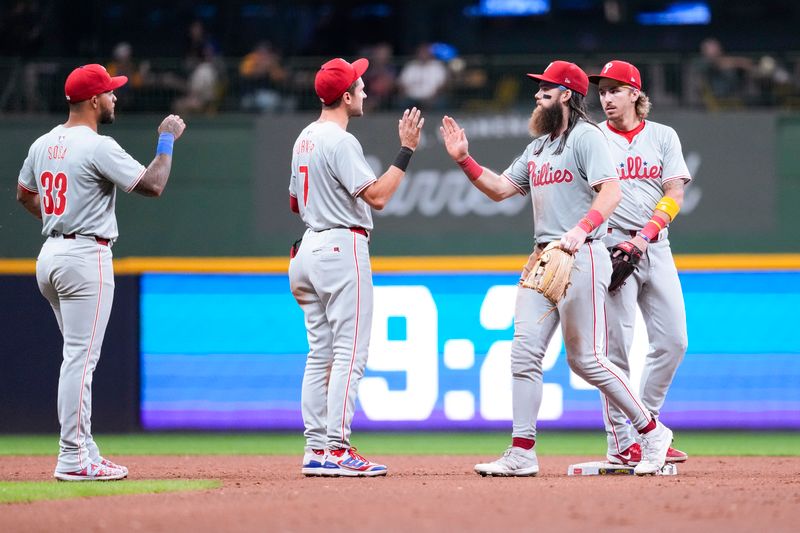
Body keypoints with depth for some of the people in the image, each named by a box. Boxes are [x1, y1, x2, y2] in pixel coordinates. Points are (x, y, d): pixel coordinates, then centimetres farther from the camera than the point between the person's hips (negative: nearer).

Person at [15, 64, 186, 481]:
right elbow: (152, 185, -16)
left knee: (78, 356, 14)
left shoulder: (43, 145, 11)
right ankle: (74, 459, -8)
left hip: (49, 255, 9)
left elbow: (24, 195, 24)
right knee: (80, 357, -8)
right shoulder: (99, 147, -15)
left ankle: (83, 452, 14)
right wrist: (167, 140, -3)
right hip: (86, 255, -9)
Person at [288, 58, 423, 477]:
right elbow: (377, 196, -20)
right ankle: (336, 450, -14)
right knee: (349, 352, -9)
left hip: (311, 248, 10)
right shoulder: (340, 142, -15)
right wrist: (406, 150, -16)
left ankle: (316, 450, 9)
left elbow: (295, 202, 23)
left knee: (321, 352, 10)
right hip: (343, 247, -10)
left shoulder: (304, 139, 14)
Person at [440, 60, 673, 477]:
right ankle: (522, 453, 2)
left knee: (586, 358, -8)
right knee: (524, 352, 0)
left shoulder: (586, 137, -8)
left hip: (580, 256, -9)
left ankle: (652, 432, 5)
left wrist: (581, 230, -33)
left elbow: (610, 192, -19)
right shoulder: (538, 146, 20)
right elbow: (499, 188, 23)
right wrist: (463, 159, 12)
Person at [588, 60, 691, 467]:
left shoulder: (663, 137, 10)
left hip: (655, 247, 3)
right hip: (611, 247, -3)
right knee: (616, 346, -8)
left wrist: (644, 235, -12)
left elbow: (674, 194, 3)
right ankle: (621, 443, -6)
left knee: (672, 341, 0)